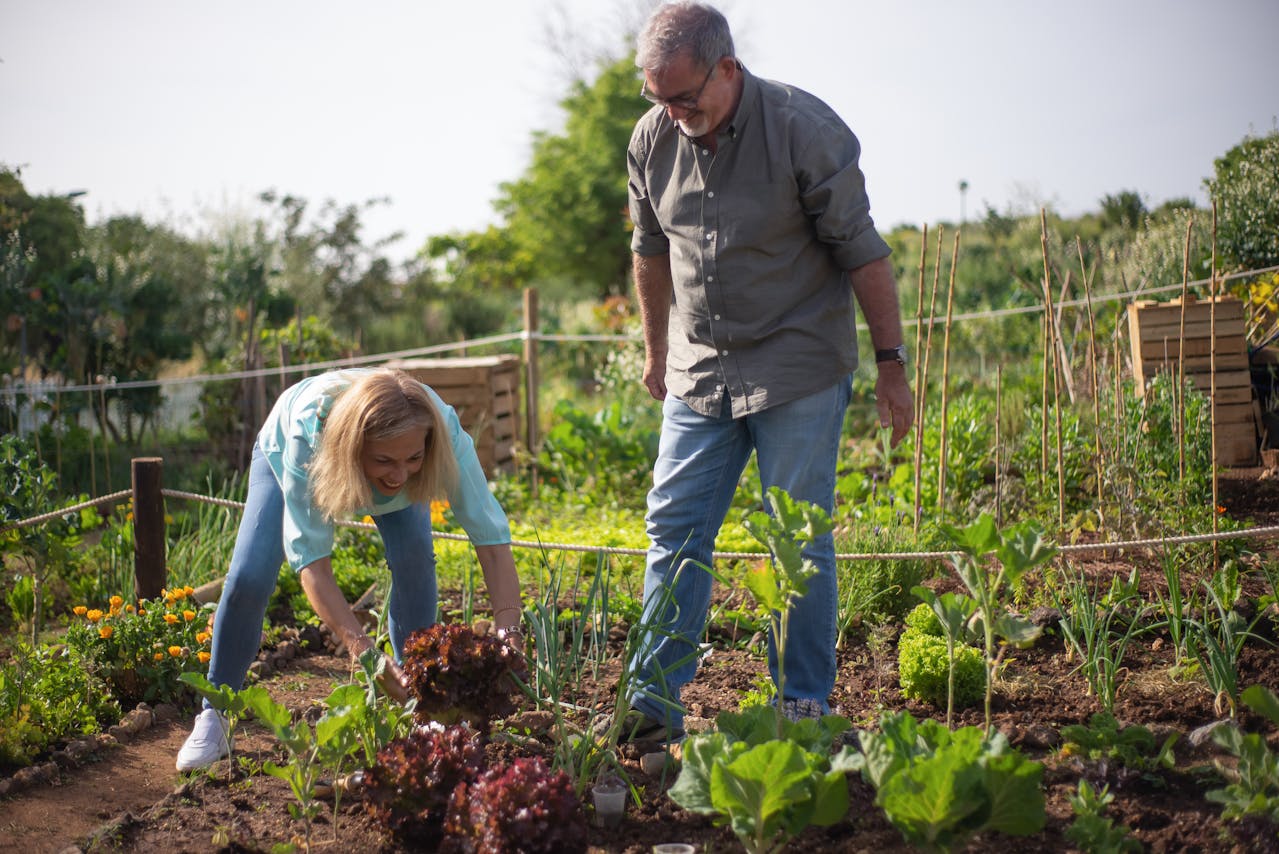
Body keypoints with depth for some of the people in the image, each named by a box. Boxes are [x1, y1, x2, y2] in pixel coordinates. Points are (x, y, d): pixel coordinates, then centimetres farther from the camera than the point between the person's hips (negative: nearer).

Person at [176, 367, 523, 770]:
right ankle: (214, 716, 6)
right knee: (248, 579, -15)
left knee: (415, 557, -23)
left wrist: (507, 634, -55)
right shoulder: (308, 435, -48)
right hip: (282, 453, -1)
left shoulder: (443, 431, -43)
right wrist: (365, 653, -60)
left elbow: (492, 538, -40)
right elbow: (311, 561, -47)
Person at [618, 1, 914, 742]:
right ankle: (654, 703, 6)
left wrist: (892, 363, -8)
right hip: (699, 372, 5)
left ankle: (804, 706, 9)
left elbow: (863, 253, -10)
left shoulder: (806, 131, -16)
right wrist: (657, 352, 23)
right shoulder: (653, 140, 0)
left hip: (798, 372, -5)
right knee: (675, 530, 1)